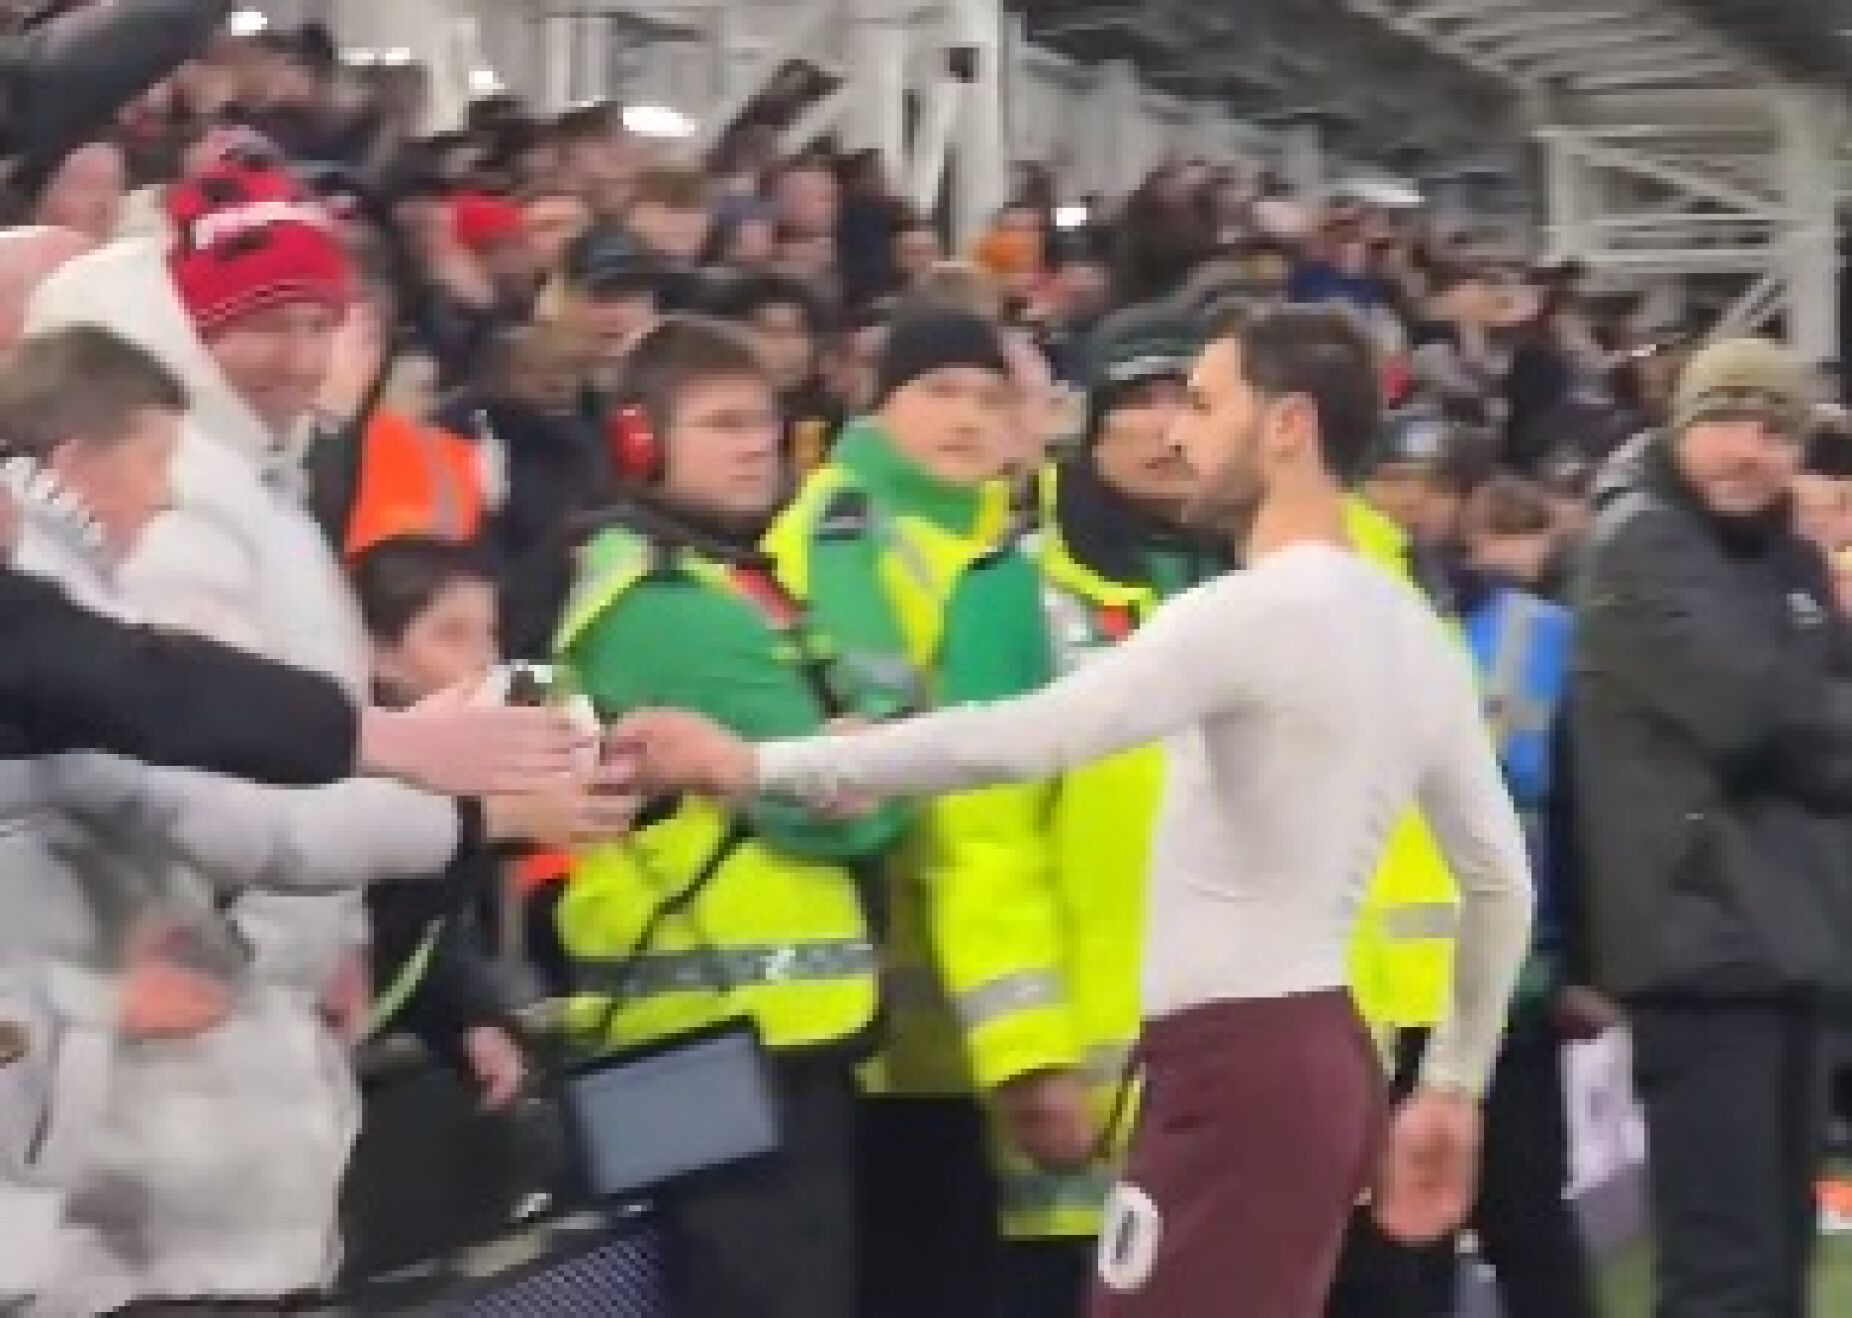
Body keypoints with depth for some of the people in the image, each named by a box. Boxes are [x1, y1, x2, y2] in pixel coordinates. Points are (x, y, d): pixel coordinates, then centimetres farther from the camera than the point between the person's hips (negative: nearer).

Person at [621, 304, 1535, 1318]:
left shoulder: (1259, 608, -15)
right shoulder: (1413, 632, 13)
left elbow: (1029, 736, -23)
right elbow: (1502, 880, 18)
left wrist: (762, 765, -19)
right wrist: (1451, 1088, 25)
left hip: (1238, 1064, -10)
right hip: (1319, 1053, 10)